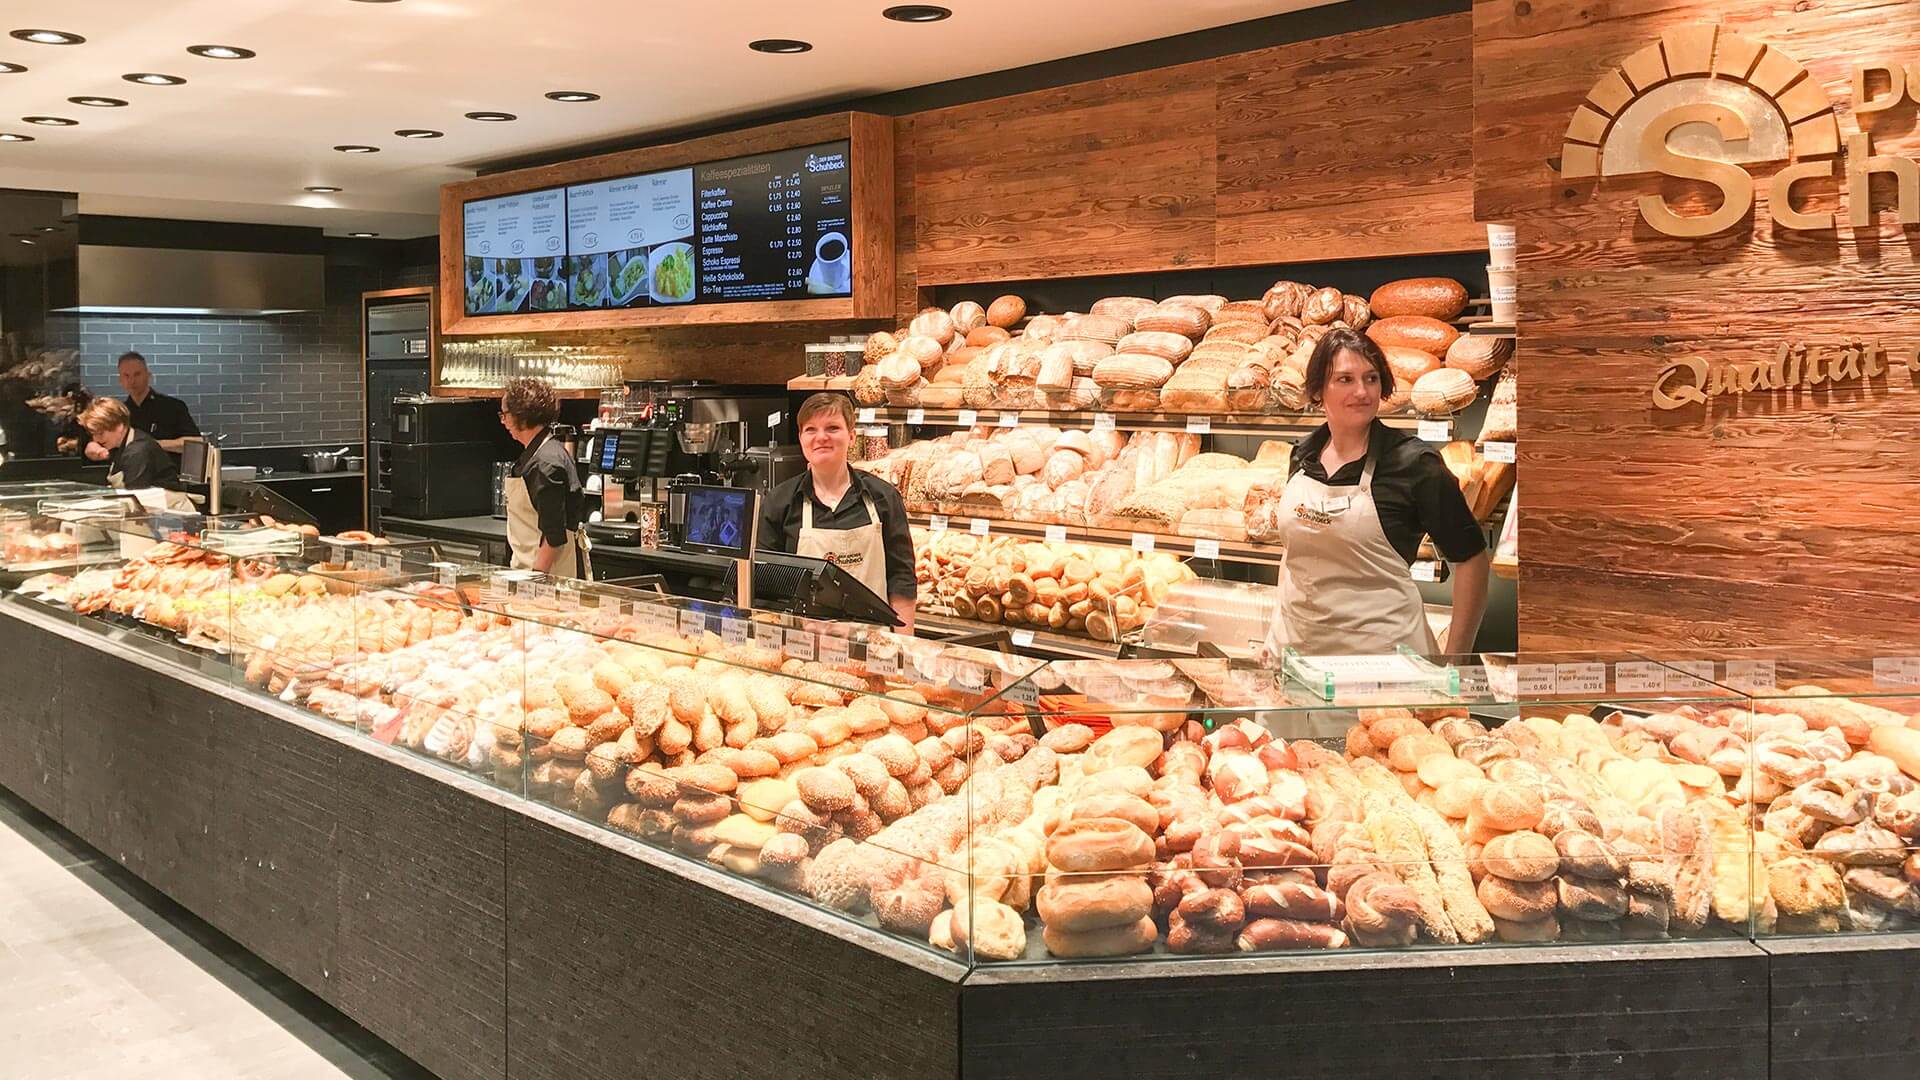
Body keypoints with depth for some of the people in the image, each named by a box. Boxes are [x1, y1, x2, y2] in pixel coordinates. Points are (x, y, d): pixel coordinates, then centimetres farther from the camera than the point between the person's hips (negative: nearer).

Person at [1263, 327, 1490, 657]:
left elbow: (1472, 559, -8)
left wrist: (1455, 657, -10)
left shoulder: (1413, 462, -12)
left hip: (1378, 643, -5)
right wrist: (1281, 627, 10)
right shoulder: (1304, 454, 3)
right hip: (1291, 640, 5)